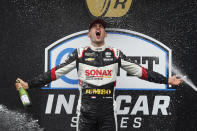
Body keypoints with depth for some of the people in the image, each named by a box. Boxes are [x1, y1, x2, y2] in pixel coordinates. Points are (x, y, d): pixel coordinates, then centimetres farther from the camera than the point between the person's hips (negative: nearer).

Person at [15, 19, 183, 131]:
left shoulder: (116, 54, 10)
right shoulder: (80, 54, 9)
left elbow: (139, 71, 10)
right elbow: (56, 72, 7)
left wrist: (167, 80, 5)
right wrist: (29, 84, 0)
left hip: (108, 111, 0)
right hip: (86, 110, 0)